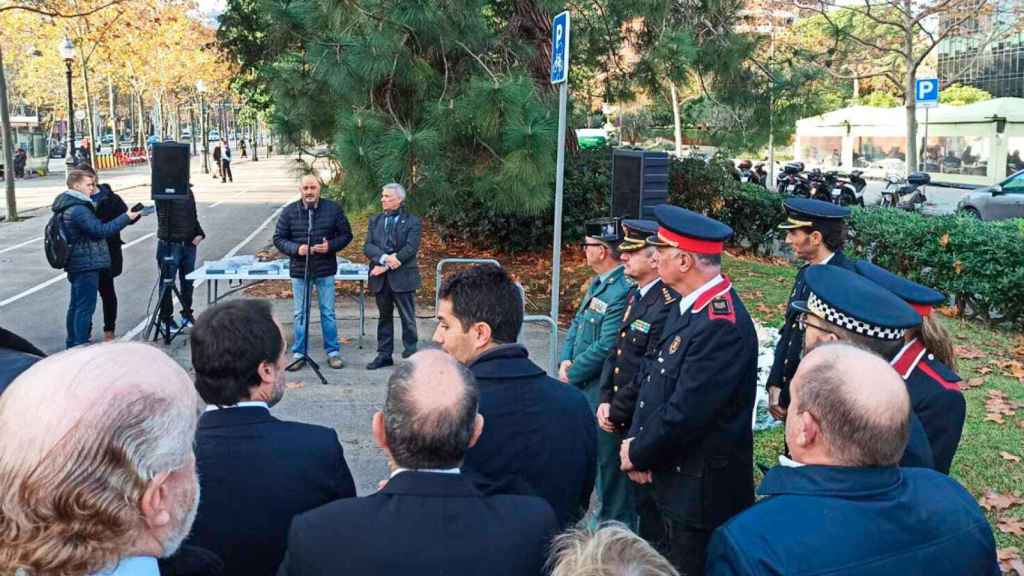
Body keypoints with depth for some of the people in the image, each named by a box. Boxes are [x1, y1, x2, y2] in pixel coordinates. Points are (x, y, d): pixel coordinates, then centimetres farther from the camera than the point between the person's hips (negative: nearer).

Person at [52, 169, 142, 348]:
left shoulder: (67, 206, 12)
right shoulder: (78, 210, -20)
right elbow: (101, 230, -23)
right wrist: (126, 217, -18)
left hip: (76, 264, 10)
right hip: (87, 265, -10)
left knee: (76, 305, 17)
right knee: (85, 307, -6)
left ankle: (73, 344, 27)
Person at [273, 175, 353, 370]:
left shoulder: (333, 209, -2)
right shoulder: (289, 211, -1)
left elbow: (346, 234, 4)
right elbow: (278, 238, 3)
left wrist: (330, 246, -14)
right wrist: (296, 248, -15)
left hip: (325, 270, -1)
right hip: (299, 270, 1)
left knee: (328, 312, 6)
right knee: (300, 314, 7)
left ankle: (333, 352, 16)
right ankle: (299, 353, 17)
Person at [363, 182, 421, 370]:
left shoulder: (412, 221, -2)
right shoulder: (375, 220, 13)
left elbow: (411, 248, -13)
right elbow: (367, 246, 2)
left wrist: (387, 266, -17)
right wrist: (384, 258, -18)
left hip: (403, 277, -4)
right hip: (380, 278, 4)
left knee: (408, 318, 1)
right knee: (384, 317, 13)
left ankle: (411, 355, 10)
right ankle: (384, 354, 21)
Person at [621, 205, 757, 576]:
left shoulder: (722, 326, -26)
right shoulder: (689, 307, 5)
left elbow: (685, 414, -26)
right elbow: (653, 378, 10)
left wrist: (638, 456, -11)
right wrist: (635, 441, -3)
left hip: (699, 493, -9)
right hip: (665, 480, 9)